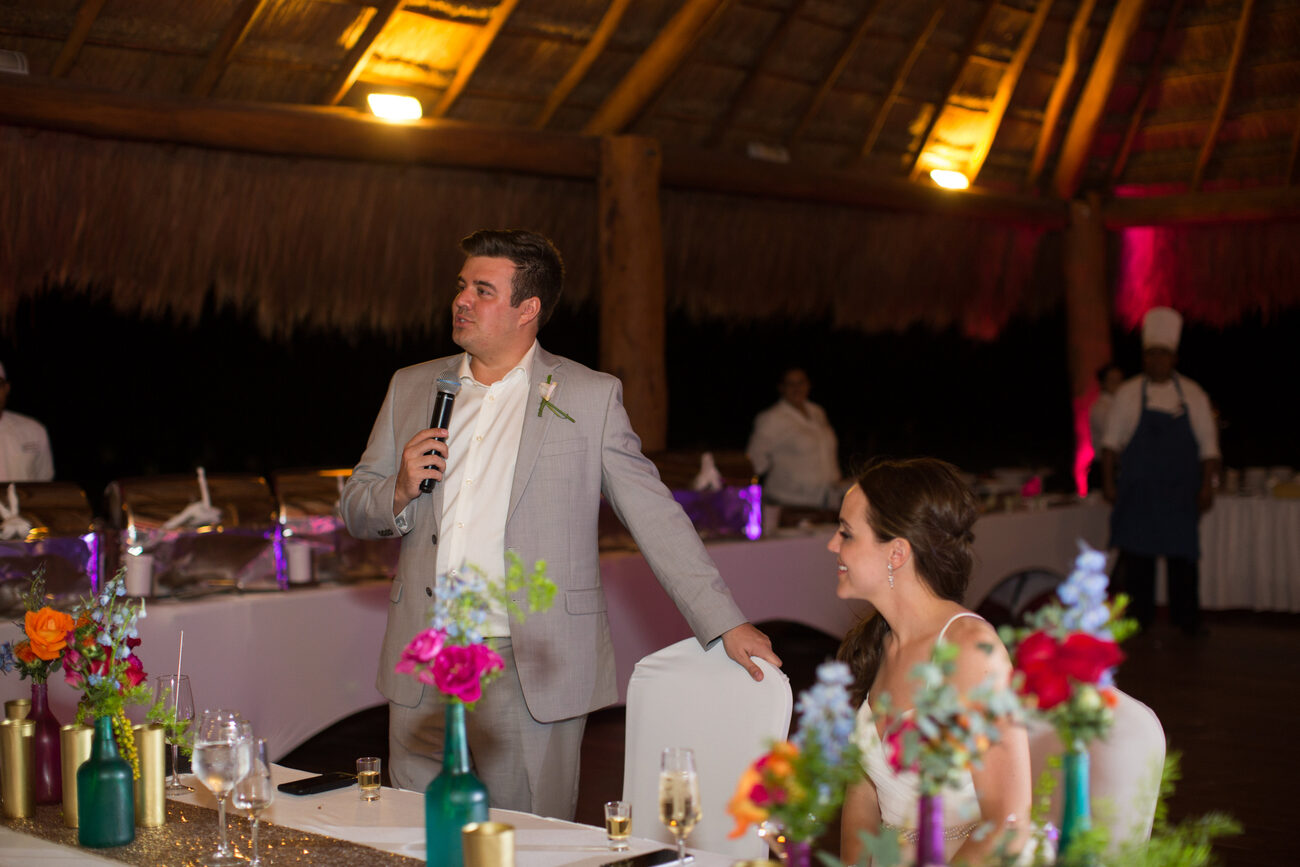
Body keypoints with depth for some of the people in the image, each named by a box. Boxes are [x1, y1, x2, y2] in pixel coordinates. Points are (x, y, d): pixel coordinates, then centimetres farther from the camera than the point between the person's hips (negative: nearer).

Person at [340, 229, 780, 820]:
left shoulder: (591, 397, 2)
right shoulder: (411, 388, 12)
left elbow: (655, 517, 2)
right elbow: (354, 509, 16)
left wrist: (725, 623, -2)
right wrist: (400, 492, -6)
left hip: (534, 672, -3)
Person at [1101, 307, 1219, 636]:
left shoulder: (1193, 395, 5)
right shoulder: (1128, 393, 4)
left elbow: (1208, 445, 6)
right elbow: (1111, 441, 5)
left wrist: (1207, 485, -1)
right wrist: (1108, 481, -1)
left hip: (1180, 495, 0)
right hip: (1136, 493, 0)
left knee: (1183, 554, 0)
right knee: (1136, 553, 0)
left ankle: (1187, 621, 10)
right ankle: (1137, 619, 10)